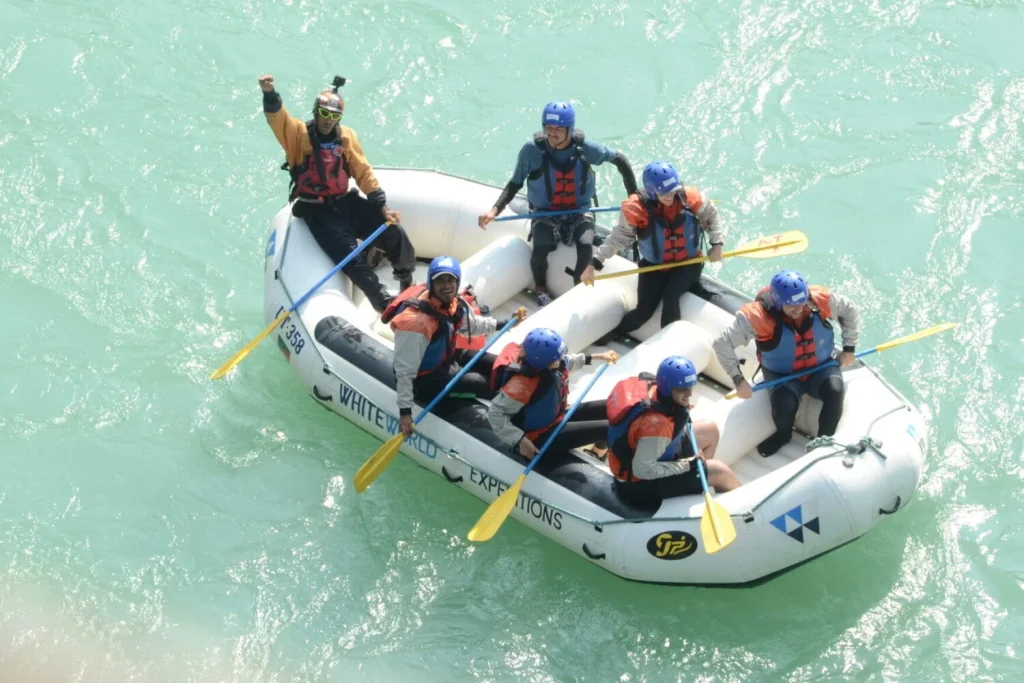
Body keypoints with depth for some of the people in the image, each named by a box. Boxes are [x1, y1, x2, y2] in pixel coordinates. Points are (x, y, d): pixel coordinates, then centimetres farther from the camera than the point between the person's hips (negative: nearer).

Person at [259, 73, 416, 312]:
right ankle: (384, 302, -9)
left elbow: (364, 173, 7)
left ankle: (410, 286, 20)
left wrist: (382, 206, 1)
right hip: (317, 211, -4)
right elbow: (277, 118, -26)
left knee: (394, 234, -3)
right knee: (350, 256, -20)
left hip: (347, 202, 4)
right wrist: (270, 94, -47)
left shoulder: (347, 136, 5)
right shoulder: (298, 133, -6)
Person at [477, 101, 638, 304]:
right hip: (545, 212, 0)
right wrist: (495, 209, -17)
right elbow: (515, 184, -4)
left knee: (585, 245, -30)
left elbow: (619, 159, 1)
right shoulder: (532, 150, -16)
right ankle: (540, 287, 5)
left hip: (580, 211, 1)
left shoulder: (585, 148, -14)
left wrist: (634, 196, 0)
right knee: (540, 248, -29)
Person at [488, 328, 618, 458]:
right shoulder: (523, 384, -38)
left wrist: (598, 357, 16)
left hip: (558, 417, 8)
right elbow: (496, 414, -31)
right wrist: (521, 440, -30)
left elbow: (568, 362, 11)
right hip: (541, 436, -8)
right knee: (609, 428, -16)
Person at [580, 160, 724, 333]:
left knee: (670, 297, -27)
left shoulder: (691, 198, -17)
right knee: (644, 311, -13)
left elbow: (711, 216, 3)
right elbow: (619, 237, -14)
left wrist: (716, 243, -7)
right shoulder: (637, 208, -21)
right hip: (653, 266, 0)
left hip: (687, 265, 0)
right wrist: (595, 263, -19)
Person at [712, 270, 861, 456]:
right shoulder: (757, 316, -28)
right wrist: (738, 381, -25)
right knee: (784, 403, -32)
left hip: (821, 368, 2)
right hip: (781, 375, -2)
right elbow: (722, 344, -24)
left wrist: (849, 348, 1)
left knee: (835, 390, -29)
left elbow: (849, 310, 2)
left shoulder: (821, 299, -19)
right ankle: (783, 434, 5)